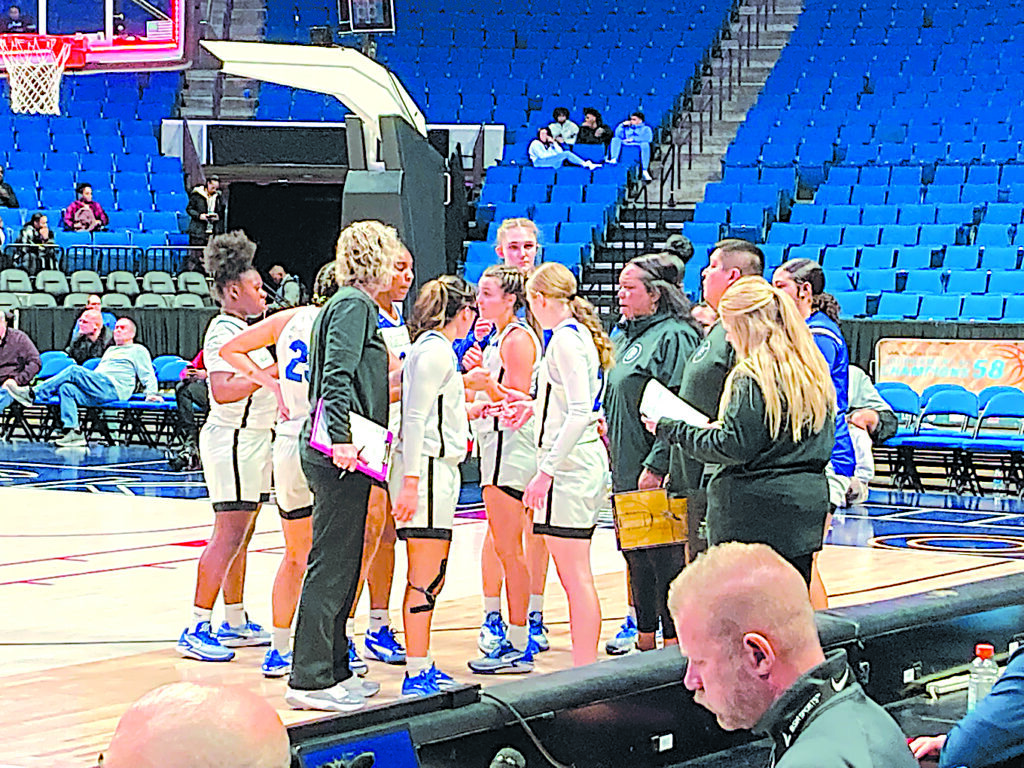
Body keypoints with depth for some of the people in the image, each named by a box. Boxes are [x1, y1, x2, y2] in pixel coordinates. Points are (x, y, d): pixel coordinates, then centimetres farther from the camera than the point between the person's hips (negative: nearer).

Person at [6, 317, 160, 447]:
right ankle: (73, 432, -32)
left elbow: (148, 375, 8)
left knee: (73, 371, -25)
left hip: (114, 388, -7)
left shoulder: (138, 350, 18)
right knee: (66, 388, -23)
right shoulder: (110, 350, 39)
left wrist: (151, 392, -9)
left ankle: (32, 394, -30)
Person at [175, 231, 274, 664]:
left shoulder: (241, 329, 17)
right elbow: (223, 390, -27)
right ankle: (196, 630, -9)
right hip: (233, 441, -10)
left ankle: (235, 623, 20)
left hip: (252, 441, 10)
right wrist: (269, 372, -29)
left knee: (239, 537, 13)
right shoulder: (224, 332, -14)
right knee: (229, 535, -11)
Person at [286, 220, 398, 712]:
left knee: (343, 566, 14)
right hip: (339, 456, -10)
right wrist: (341, 438, -29)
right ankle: (309, 680, -5)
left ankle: (334, 670, 21)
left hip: (341, 454, 10)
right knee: (330, 566, -8)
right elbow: (337, 375, -22)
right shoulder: (353, 305, -10)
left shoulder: (350, 304, 21)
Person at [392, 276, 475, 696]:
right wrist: (410, 481, -22)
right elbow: (414, 419, -18)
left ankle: (423, 668, 20)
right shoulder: (436, 349, -12)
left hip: (438, 471, 10)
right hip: (426, 470, -10)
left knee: (432, 576, 14)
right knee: (426, 578, -10)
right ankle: (416, 675, -9)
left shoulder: (434, 347, 18)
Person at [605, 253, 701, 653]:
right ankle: (644, 641, 23)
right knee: (636, 560, 14)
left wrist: (655, 466, -22)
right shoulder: (628, 338, 17)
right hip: (627, 473, 10)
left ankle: (674, 644, 1)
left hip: (658, 475, -10)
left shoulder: (674, 336, -12)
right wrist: (615, 461, 19)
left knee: (665, 560, -5)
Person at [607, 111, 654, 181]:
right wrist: (622, 125, 6)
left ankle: (645, 171, -42)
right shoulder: (627, 127, 27)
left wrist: (633, 139, -10)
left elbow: (649, 138, -5)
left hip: (639, 146, -4)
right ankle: (614, 159, -42)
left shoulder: (646, 128, 16)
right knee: (615, 139, -19)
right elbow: (618, 135, 16)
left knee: (645, 144, -38)